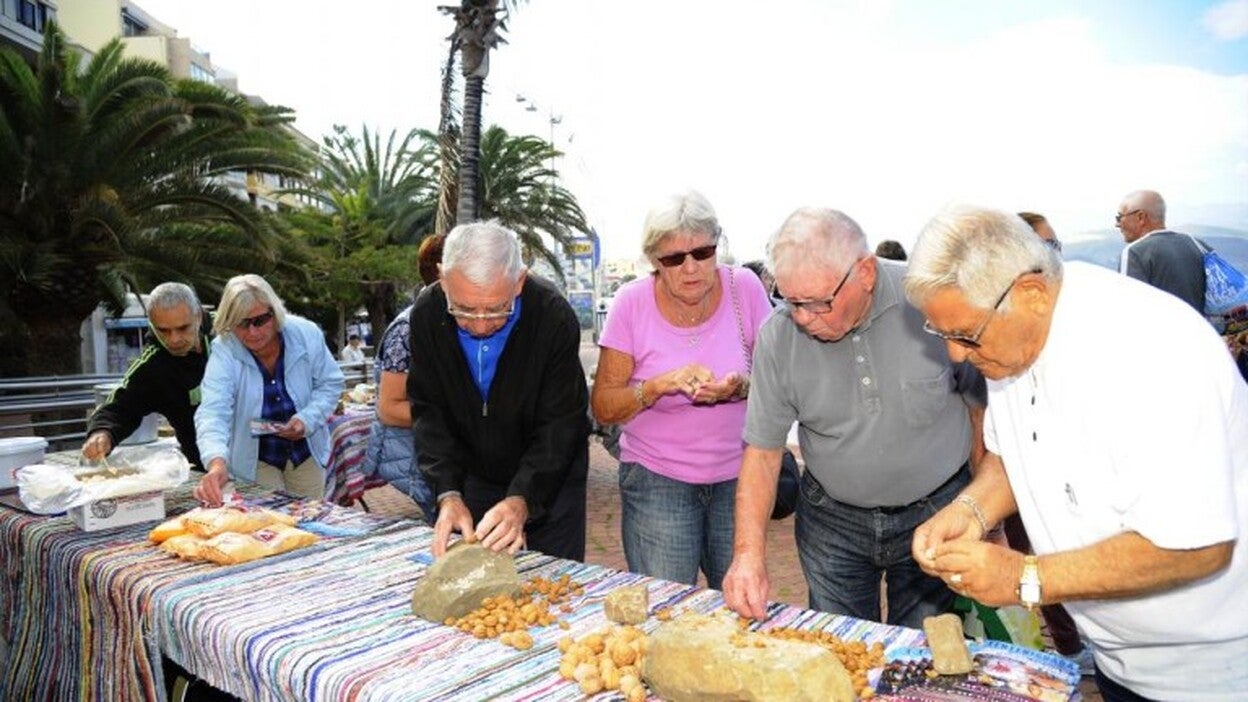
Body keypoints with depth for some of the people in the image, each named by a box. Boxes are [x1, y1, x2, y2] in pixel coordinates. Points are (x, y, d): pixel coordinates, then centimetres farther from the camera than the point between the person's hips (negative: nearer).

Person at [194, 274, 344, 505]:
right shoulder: (224, 351, -22)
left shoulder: (307, 334, -17)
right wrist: (217, 462, -51)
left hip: (305, 451, 2)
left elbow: (330, 384, -4)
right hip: (254, 459, -2)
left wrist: (308, 419, -21)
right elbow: (213, 410, -33)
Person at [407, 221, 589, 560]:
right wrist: (449, 494, -23)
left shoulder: (554, 317, -28)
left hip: (548, 477, -2)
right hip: (472, 477, 3)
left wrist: (521, 501, -36)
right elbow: (428, 411, -11)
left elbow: (560, 426, -24)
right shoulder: (426, 314, -17)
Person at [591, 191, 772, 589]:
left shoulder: (744, 288, -5)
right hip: (656, 480, -1)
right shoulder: (633, 303, -8)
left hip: (738, 476, 1)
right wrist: (660, 385, -22)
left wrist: (741, 387, -21)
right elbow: (603, 406, -6)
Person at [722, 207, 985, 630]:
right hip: (832, 519, 2)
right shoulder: (778, 335, -14)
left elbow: (982, 407, -5)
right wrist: (749, 551, -19)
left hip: (936, 511, -1)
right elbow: (762, 451, -9)